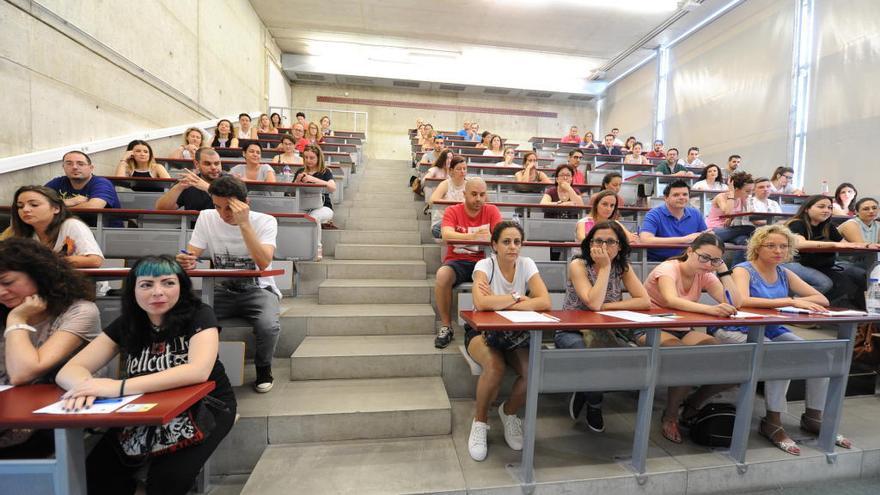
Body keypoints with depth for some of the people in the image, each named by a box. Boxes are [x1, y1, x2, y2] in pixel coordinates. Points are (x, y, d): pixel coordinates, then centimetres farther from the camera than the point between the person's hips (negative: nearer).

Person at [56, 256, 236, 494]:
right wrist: (86, 385, -31)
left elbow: (198, 371, -33)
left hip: (205, 406, -5)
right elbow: (68, 371, -8)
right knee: (96, 470, -12)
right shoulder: (125, 324, -3)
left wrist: (119, 387, -37)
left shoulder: (199, 316, -19)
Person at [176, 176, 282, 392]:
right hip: (222, 290, 3)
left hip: (258, 290, -3)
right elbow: (190, 255, -3)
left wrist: (244, 224, -30)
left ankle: (263, 368, 4)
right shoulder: (206, 217, -1)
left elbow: (263, 263, -27)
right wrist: (185, 261, -28)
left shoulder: (265, 221, -12)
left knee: (268, 326, -31)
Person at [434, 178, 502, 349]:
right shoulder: (452, 211, -2)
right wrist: (473, 236, -35)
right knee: (442, 274, -32)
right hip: (457, 261, -1)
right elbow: (446, 235, -21)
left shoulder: (491, 210, 4)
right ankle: (446, 327, -13)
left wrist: (490, 237, -34)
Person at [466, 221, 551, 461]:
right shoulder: (485, 265, -15)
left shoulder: (526, 264, -6)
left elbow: (545, 302, -19)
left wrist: (499, 302, -25)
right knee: (495, 368, -33)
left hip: (515, 332, 3)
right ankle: (480, 421, -1)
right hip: (482, 330, -3)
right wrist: (518, 298, -22)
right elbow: (481, 302, -34)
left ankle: (509, 412, 11)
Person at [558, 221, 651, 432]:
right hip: (571, 331, -4)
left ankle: (585, 391, 4)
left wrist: (607, 306, -18)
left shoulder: (622, 266, 1)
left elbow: (645, 301, -10)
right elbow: (593, 303, -26)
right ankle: (594, 405, 5)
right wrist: (605, 267, -22)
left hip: (604, 332, 4)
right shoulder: (578, 265, -13)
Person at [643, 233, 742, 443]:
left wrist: (723, 269, -8)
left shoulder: (705, 275, 4)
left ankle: (692, 404, 15)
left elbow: (735, 304, -8)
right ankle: (669, 416, -6)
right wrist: (710, 309, -48)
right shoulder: (667, 269, -16)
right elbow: (671, 300, -36)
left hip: (682, 331, 7)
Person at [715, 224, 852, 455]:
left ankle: (813, 417, 13)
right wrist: (790, 301, -27)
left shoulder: (785, 274, 12)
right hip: (737, 331, -7)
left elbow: (822, 300, 7)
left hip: (772, 331, 8)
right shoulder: (743, 270, -10)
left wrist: (795, 301, -13)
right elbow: (742, 300, -29)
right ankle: (772, 422, -13)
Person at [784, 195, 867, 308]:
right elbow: (799, 243, -29)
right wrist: (834, 244, -33)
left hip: (822, 266, 8)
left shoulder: (828, 228, 13)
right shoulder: (797, 224, -10)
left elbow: (845, 244, 6)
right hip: (797, 264, -8)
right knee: (824, 283, -29)